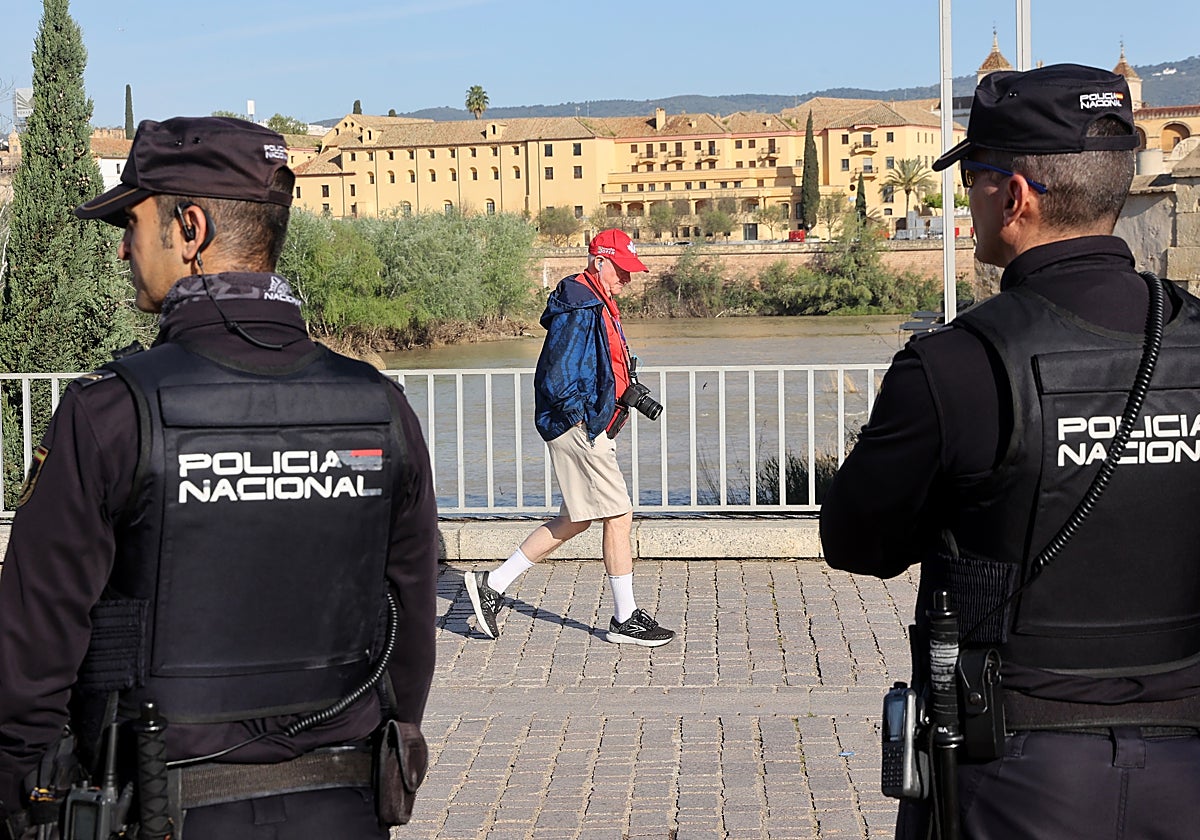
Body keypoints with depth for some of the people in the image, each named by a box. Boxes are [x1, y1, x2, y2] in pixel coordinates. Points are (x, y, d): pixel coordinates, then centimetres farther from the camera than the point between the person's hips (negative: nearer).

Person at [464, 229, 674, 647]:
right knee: (618, 515, -4)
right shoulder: (579, 310, -17)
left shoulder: (599, 305, 16)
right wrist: (581, 418, -17)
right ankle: (625, 620, 6)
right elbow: (556, 378, -22)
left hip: (590, 427, 11)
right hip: (578, 429, -11)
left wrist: (631, 392, 10)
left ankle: (492, 585, 18)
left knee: (574, 520, 14)